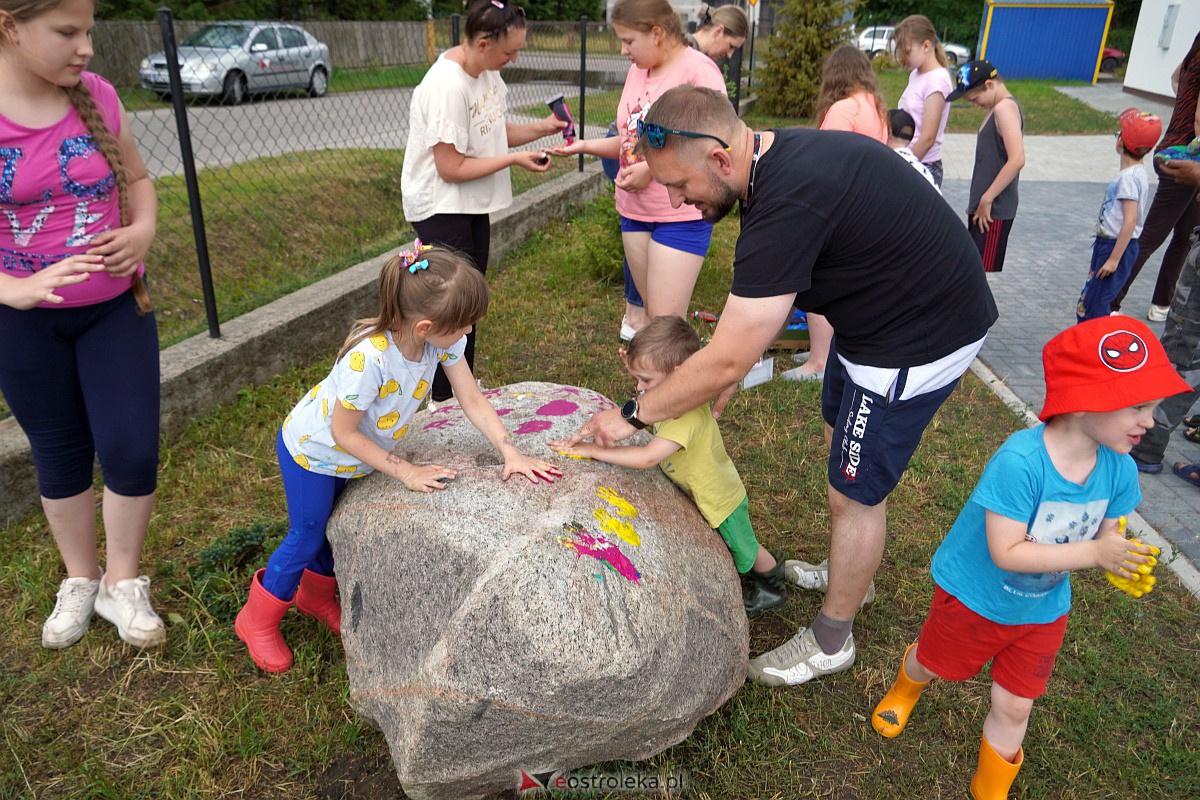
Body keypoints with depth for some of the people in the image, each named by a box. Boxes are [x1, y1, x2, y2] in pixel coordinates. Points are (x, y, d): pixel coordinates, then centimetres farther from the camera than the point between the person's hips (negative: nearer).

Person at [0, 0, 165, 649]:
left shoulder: (96, 96, -4)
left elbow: (136, 179, 9)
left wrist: (142, 230, -10)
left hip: (116, 307, 2)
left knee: (132, 450, 0)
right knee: (60, 455, 12)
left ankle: (122, 583, 23)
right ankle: (80, 580, 35)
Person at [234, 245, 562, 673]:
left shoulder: (443, 339, -25)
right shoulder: (369, 359, -43)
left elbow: (472, 400, -16)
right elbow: (343, 432, -29)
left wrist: (511, 452, -23)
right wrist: (406, 471, -25)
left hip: (354, 453, 6)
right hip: (312, 449, -6)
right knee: (307, 537, 9)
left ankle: (316, 596, 51)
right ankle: (257, 620, 35)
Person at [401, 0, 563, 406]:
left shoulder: (487, 70, 0)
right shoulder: (448, 86, -26)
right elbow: (451, 168, -24)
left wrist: (542, 127, -4)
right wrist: (515, 159, -20)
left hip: (472, 204, 9)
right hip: (440, 208, -8)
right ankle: (444, 399, 14)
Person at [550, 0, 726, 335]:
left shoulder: (698, 70, -13)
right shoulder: (637, 71, 11)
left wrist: (652, 168, -20)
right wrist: (585, 146, 2)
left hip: (681, 215, -7)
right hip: (634, 211, 7)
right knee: (651, 315, 14)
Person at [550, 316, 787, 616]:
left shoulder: (689, 415, -40)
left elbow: (646, 458, -45)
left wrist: (593, 450, -39)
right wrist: (637, 368, -11)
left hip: (720, 501, -7)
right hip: (704, 494, 7)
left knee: (744, 551, 20)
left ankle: (774, 588, 46)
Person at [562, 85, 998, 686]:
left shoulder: (789, 206, -34)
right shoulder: (777, 157, -3)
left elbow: (726, 362, -29)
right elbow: (761, 303, 5)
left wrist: (632, 416, -17)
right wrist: (719, 392, 1)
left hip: (920, 339, -10)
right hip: (873, 313, 10)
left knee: (854, 492, 3)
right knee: (840, 443, 24)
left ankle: (830, 642, 26)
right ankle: (847, 572, 48)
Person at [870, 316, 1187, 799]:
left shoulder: (1118, 469, -17)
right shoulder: (1020, 461, -38)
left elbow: (1108, 536, -4)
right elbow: (1006, 552, -35)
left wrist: (1123, 560, -25)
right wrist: (1093, 553, -37)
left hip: (1043, 610, 4)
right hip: (975, 596, -4)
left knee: (1014, 707, 15)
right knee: (932, 663, 23)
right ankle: (905, 688, 62)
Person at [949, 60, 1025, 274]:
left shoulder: (1005, 108, -14)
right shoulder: (998, 108, 16)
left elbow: (1017, 159, -24)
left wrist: (986, 200, -20)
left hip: (993, 211, -10)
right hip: (984, 208, 10)